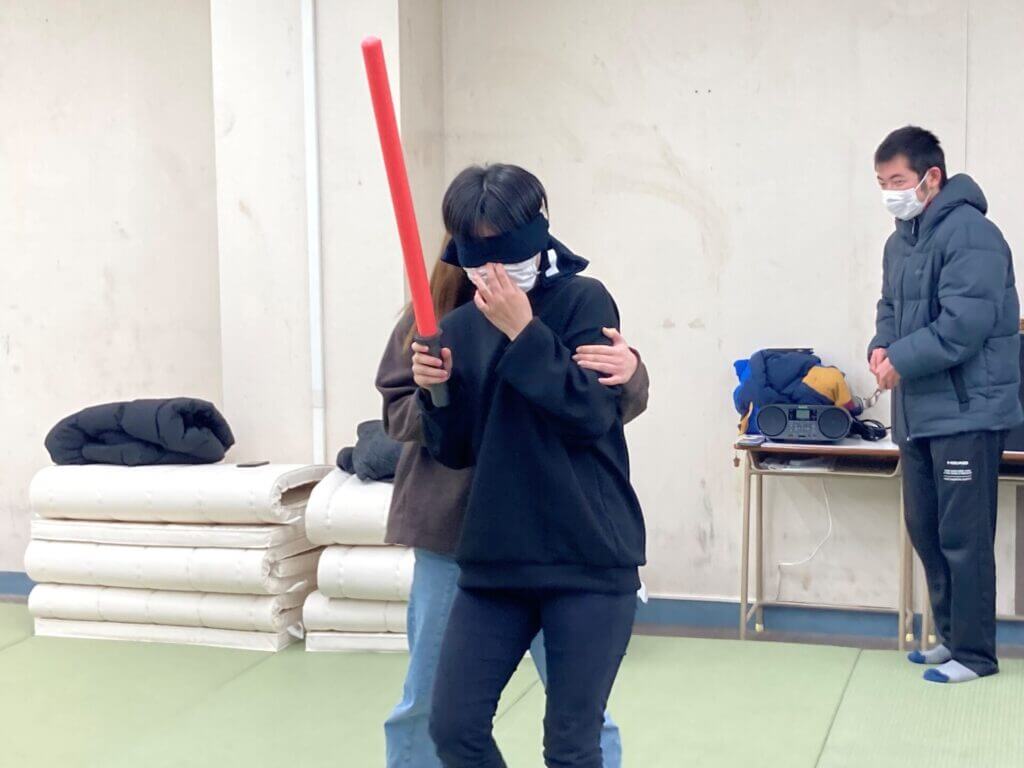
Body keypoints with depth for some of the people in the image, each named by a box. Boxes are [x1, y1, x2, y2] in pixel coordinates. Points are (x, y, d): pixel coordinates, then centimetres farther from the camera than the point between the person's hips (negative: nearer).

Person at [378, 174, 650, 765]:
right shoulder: (434, 313, -1)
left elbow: (619, 405, -10)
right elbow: (396, 413, 3)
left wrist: (630, 373, -33)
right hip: (451, 532, 2)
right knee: (425, 703, 16)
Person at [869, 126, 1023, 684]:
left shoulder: (969, 234, -15)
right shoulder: (900, 241, 14)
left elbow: (965, 323, -22)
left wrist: (903, 361, -16)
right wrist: (882, 346, -1)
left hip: (965, 412, -9)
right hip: (918, 413, 9)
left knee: (963, 537, -4)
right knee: (925, 531, 14)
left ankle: (973, 653, 6)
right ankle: (950, 635, 27)